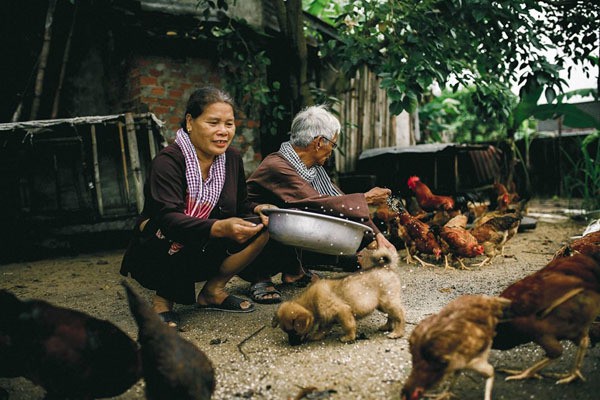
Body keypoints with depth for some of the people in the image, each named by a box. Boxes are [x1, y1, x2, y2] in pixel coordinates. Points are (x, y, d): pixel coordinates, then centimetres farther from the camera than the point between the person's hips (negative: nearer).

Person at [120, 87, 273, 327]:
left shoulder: (232, 158, -1)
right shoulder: (168, 161, -21)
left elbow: (240, 204, 10)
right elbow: (167, 219, -35)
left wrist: (259, 209, -15)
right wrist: (220, 228, -51)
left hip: (204, 255, 6)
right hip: (156, 259, -6)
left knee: (260, 227, -11)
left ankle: (213, 291, 1)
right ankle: (164, 299, -8)